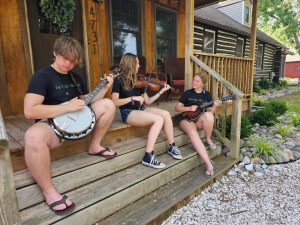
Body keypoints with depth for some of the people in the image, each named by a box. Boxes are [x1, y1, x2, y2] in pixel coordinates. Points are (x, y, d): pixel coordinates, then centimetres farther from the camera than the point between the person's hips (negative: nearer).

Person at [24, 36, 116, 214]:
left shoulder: (75, 77, 11)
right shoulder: (42, 76, -12)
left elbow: (88, 101, 15)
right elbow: (29, 111, -24)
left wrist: (105, 88, 2)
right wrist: (68, 106, -25)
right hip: (52, 124, -6)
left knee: (108, 104, -3)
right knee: (34, 137, -42)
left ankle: (95, 146, 8)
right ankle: (49, 191, -20)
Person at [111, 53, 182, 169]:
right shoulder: (119, 80, -5)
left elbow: (148, 101, 11)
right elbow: (114, 102, -15)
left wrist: (161, 91, 5)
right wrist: (132, 98, -21)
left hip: (141, 109, 6)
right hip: (128, 112, -6)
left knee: (166, 114, -17)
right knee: (159, 119, -28)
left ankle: (172, 146, -4)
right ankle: (148, 156, -25)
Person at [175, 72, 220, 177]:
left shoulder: (207, 95, 9)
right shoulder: (187, 93, 5)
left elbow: (210, 112, 4)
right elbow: (177, 107, 4)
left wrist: (214, 106, -16)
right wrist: (189, 108, -11)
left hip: (200, 121, 2)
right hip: (187, 119, -1)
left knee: (208, 115, -35)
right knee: (192, 132, -36)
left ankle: (208, 139, -10)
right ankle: (208, 163, -38)